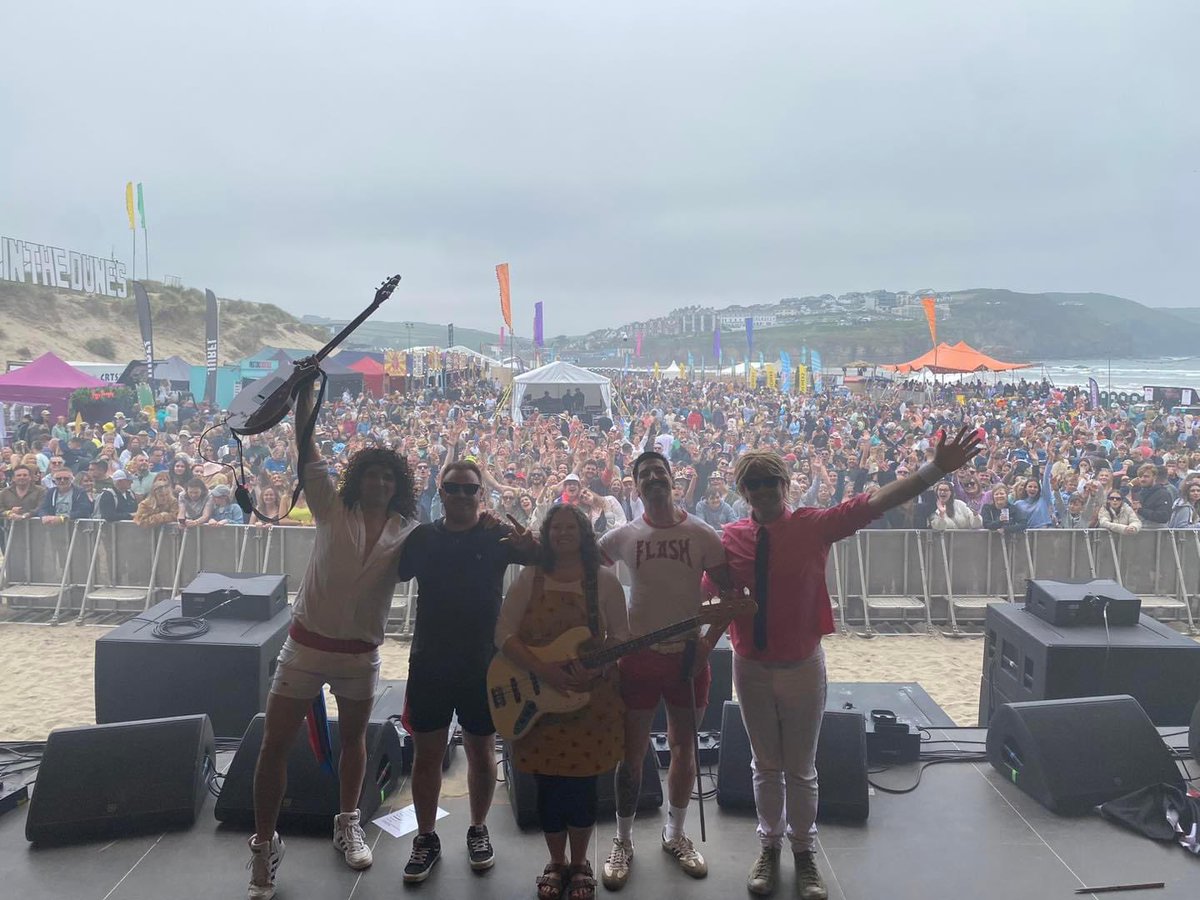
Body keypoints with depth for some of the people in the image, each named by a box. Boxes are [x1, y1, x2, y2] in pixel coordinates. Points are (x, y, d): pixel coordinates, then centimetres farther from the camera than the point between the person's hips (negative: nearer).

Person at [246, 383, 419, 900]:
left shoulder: (408, 531, -2)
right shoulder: (333, 507, -8)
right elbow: (306, 447, -13)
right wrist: (305, 389, -21)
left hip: (361, 652, 2)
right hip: (307, 643, -2)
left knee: (353, 738, 19)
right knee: (275, 744, 2)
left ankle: (348, 825, 40)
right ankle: (264, 847, 21)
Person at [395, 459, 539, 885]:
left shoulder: (497, 536, -4)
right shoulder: (422, 537, 2)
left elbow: (546, 558, -15)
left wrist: (530, 546, -36)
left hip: (482, 663, -1)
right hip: (429, 662, 1)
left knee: (481, 751, 13)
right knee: (426, 754, 9)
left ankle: (478, 829, 34)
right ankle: (426, 838, 27)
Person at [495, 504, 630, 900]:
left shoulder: (605, 580, -2)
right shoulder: (529, 578, -1)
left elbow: (620, 636, -1)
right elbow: (504, 633, -7)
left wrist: (596, 668, -20)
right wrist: (543, 670, -20)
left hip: (591, 698, 0)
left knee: (582, 785, 7)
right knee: (549, 786, 9)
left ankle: (579, 864, 29)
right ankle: (556, 863, 31)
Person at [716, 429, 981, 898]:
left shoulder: (814, 525, -10)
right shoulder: (730, 538, -7)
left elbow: (874, 502, -18)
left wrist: (937, 469, -25)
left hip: (802, 665, -1)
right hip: (751, 667, 1)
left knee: (801, 767, 14)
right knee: (765, 765, 18)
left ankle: (803, 851, 34)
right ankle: (770, 846, 37)